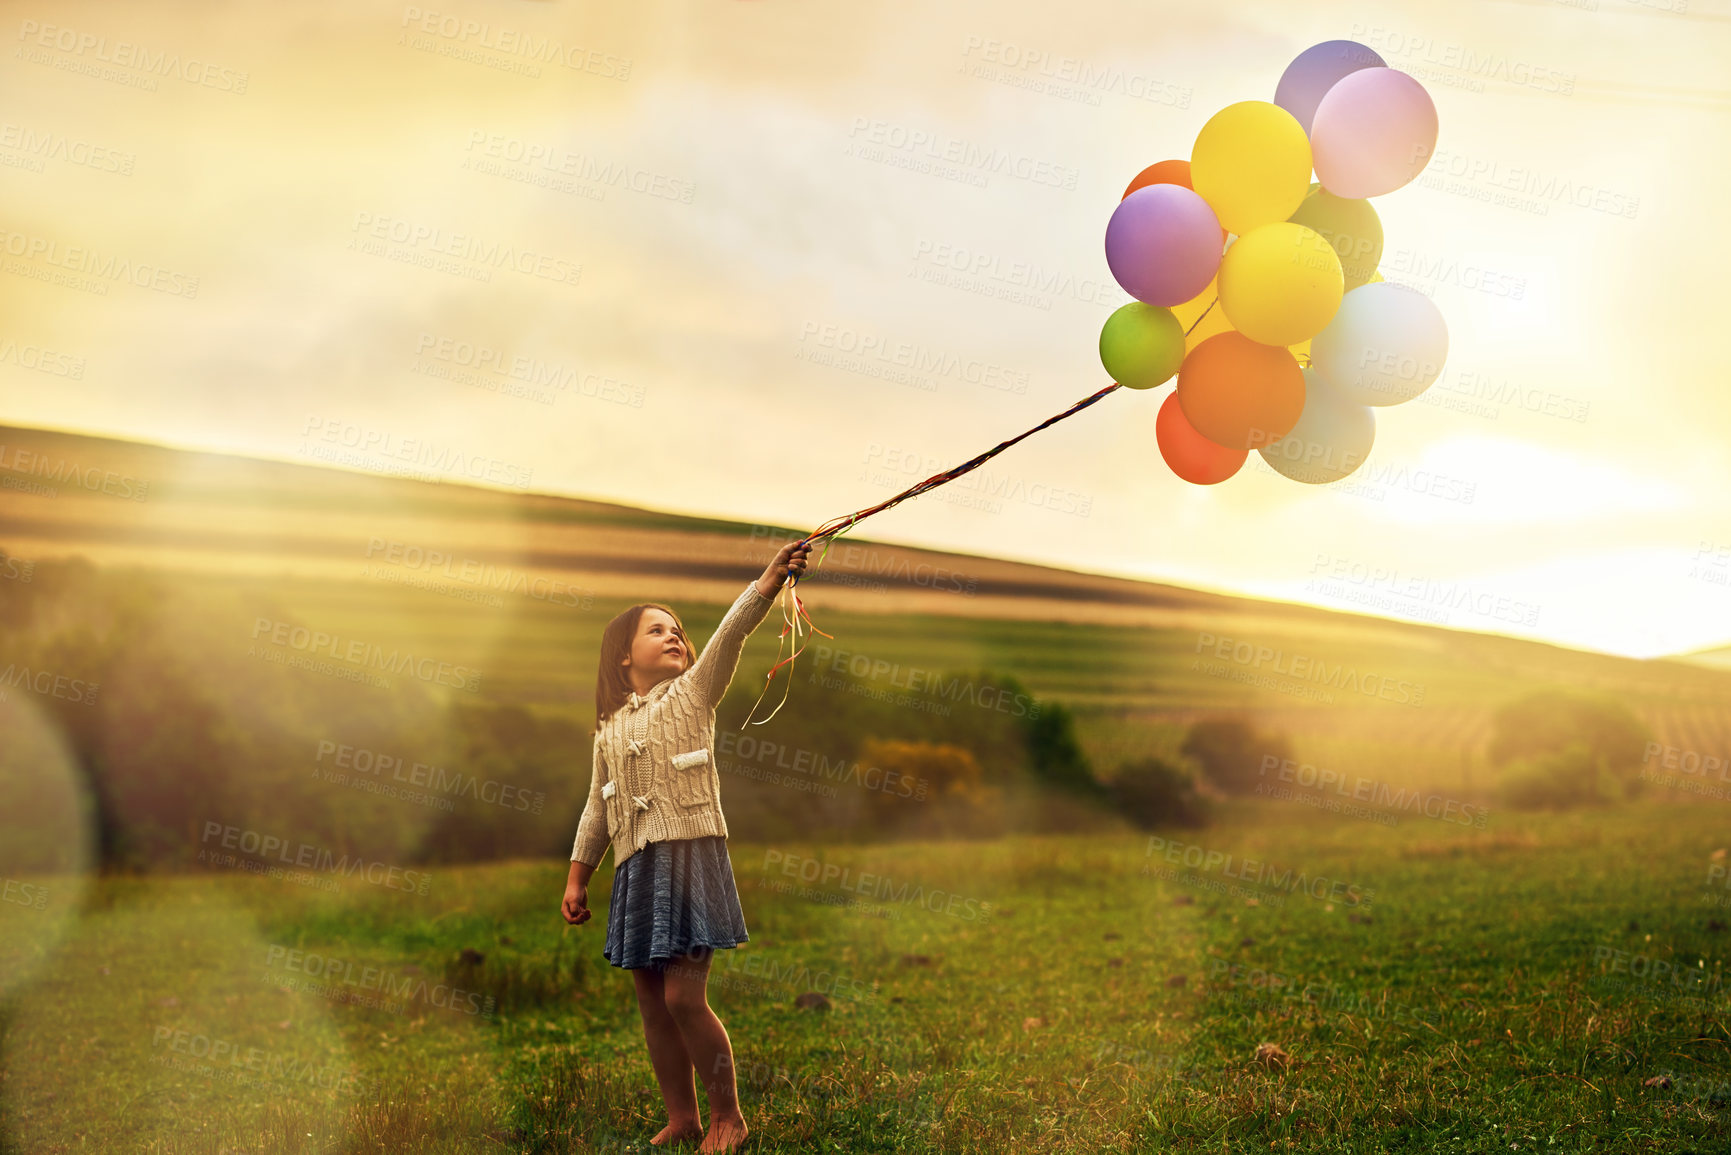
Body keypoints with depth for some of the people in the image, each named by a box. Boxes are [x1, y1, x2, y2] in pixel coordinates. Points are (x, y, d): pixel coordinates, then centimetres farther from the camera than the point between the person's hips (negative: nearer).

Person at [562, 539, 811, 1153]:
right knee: (653, 1003, 8)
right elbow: (597, 809, 22)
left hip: (691, 856, -5)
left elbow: (728, 636, -12)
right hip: (636, 869, 5)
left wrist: (766, 584, -27)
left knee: (683, 996, -11)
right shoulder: (610, 729, 17)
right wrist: (576, 877, 18)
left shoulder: (693, 693, 5)